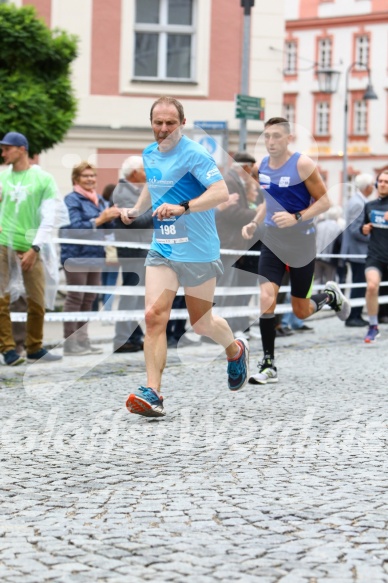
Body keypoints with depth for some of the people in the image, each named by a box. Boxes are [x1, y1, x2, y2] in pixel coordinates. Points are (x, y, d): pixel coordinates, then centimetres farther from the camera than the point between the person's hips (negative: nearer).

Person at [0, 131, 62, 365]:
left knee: (37, 301, 3)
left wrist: (34, 248, -8)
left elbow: (49, 219, -1)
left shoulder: (44, 179, 1)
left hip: (29, 248, -1)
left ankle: (35, 349, 17)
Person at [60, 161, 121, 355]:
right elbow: (74, 227, -16)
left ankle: (82, 340, 16)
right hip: (76, 255, -7)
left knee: (89, 299, 10)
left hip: (95, 254, 7)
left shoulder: (99, 200, 14)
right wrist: (99, 220, -20)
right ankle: (70, 343, -4)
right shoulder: (72, 199, -7)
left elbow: (106, 229, 17)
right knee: (75, 298, -6)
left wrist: (111, 218, -4)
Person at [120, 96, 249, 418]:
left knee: (201, 323, 8)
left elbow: (221, 192, -24)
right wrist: (136, 210, 12)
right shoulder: (149, 154, 8)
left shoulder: (194, 154, -14)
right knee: (155, 316, -11)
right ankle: (153, 394, -13)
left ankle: (236, 351, 41)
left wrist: (182, 207, -35)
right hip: (161, 249, 5)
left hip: (197, 252, -5)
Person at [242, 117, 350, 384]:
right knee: (266, 298, -14)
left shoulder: (303, 164, -15)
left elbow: (324, 201, -12)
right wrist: (255, 223, 4)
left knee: (301, 311, 6)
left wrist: (296, 218, -26)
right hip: (272, 241, 4)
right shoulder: (263, 165, 3)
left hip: (301, 244, -4)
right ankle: (269, 365, -7)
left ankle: (331, 295, 41)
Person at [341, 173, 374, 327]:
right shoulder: (358, 203, -18)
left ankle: (356, 316, 17)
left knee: (359, 285, 13)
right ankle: (352, 317, -4)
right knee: (359, 286, -7)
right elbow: (355, 229, -22)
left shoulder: (357, 201, 14)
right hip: (358, 251, -10)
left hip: (357, 251, 10)